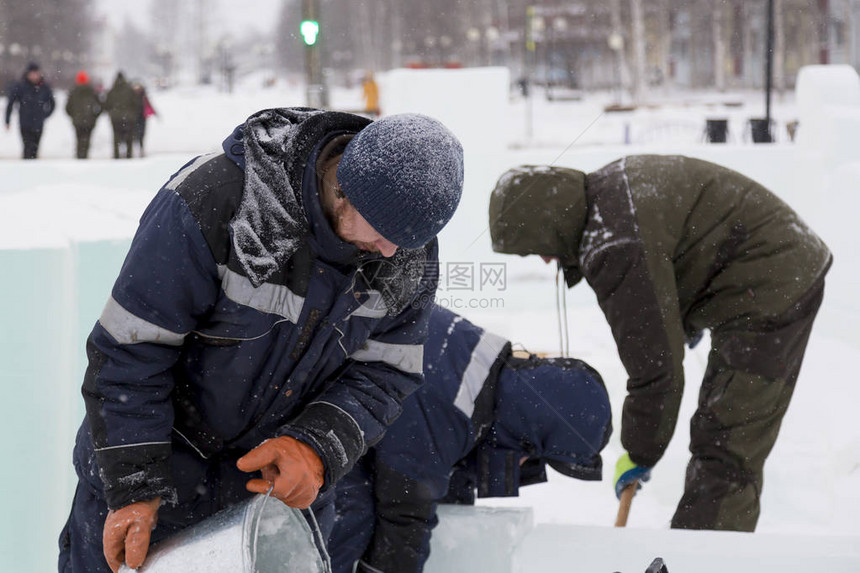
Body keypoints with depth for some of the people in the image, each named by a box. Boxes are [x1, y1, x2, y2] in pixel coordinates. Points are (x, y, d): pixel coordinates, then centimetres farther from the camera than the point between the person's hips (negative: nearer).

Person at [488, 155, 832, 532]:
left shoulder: (616, 247, -28)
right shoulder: (606, 186, 4)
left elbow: (655, 361, -25)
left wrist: (639, 454, -12)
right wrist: (689, 322, 37)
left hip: (770, 297, -11)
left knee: (725, 446, -13)